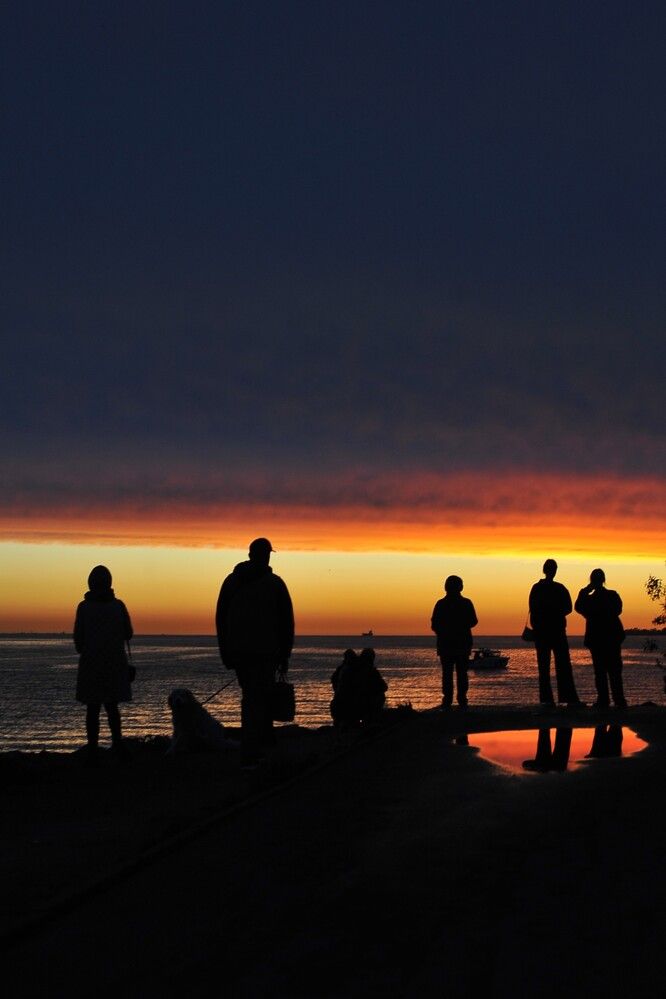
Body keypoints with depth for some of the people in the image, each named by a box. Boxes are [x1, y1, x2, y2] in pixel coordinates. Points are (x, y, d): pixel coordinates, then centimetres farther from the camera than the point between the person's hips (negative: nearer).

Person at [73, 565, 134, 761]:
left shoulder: (84, 607, -6)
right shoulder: (118, 605, -2)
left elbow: (78, 638, -3)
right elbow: (128, 634, 4)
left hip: (91, 664, -1)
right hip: (115, 663, 2)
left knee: (93, 708, 4)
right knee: (111, 705, 15)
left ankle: (93, 751, -2)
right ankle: (117, 741, -2)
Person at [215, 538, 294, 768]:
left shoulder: (231, 581, 7)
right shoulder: (275, 583, -3)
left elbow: (220, 618, 8)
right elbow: (286, 621, -3)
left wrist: (225, 653, 14)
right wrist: (284, 655, 4)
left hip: (237, 651, 4)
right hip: (265, 651, -4)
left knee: (252, 696, 19)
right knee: (257, 700, -3)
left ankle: (264, 743, 25)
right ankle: (249, 755, -10)